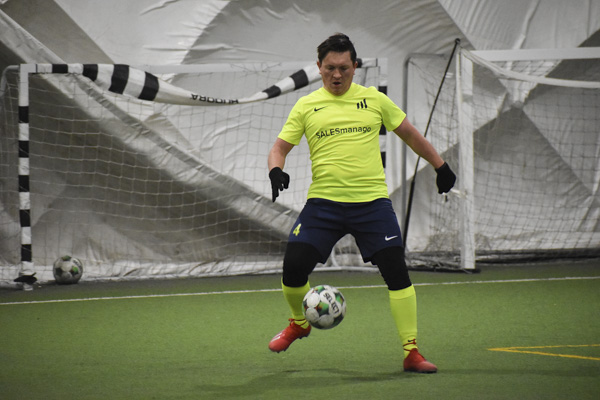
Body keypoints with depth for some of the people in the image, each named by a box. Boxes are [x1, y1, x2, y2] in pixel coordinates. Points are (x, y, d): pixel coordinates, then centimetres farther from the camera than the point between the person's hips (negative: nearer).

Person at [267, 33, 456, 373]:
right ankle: (300, 323, 22)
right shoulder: (306, 106, 7)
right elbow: (280, 146, 8)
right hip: (324, 202, 0)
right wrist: (276, 170, -13)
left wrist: (440, 166, 17)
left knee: (397, 271, -9)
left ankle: (412, 352, -2)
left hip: (372, 201, 0)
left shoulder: (374, 100, 8)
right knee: (293, 266, -10)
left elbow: (409, 133, 18)